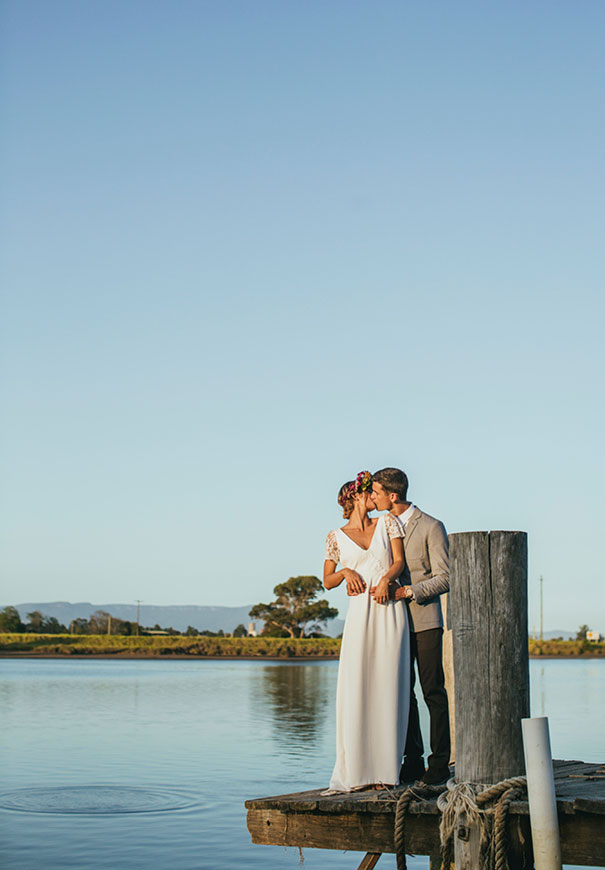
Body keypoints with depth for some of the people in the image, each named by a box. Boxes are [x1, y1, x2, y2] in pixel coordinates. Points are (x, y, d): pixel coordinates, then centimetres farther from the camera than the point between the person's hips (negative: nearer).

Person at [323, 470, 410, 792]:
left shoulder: (387, 523, 13)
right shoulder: (336, 537, 11)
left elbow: (399, 561, 3)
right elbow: (327, 581, 12)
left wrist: (385, 579, -16)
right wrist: (346, 572, -8)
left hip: (391, 612, 0)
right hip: (360, 614, 0)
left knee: (387, 689, -2)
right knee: (355, 691, -6)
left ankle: (384, 770, 1)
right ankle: (355, 770, -2)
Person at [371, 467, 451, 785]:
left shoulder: (432, 527, -5)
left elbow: (445, 579, -8)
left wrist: (409, 591, -19)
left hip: (425, 621, -6)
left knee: (433, 692, -3)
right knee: (402, 692, 6)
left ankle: (439, 762, 1)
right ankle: (413, 761, 12)